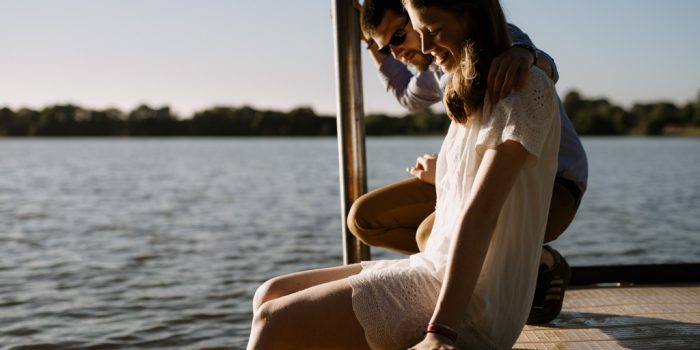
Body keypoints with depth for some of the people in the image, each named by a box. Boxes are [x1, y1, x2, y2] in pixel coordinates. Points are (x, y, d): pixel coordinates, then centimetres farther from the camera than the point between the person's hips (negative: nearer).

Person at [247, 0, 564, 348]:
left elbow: (481, 212, -20)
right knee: (269, 295, 5)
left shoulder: (526, 87, -11)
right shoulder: (471, 99, 19)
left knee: (274, 322, -13)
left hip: (469, 306, -9)